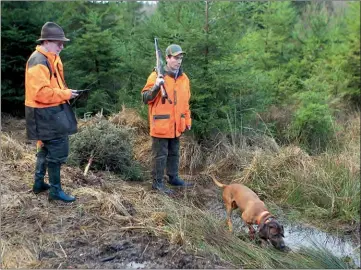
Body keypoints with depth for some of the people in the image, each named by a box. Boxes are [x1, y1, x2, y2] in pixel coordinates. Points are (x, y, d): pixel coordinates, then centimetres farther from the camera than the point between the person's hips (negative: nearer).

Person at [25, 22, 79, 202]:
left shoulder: (52, 58, 12)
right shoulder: (38, 61, -20)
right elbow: (41, 92, -28)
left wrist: (65, 93, 4)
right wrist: (65, 94, -20)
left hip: (53, 111, 11)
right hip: (46, 114, -11)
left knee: (46, 148, 19)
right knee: (58, 150, -5)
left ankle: (39, 183, 34)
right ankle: (55, 190, 8)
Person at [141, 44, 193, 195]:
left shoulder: (184, 78, 11)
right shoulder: (156, 76, -9)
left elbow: (186, 102, 18)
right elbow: (146, 98, -10)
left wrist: (187, 120, 16)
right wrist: (155, 87, -27)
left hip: (176, 125, 6)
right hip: (161, 124, -6)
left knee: (174, 153, 17)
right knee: (160, 154, 1)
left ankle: (173, 178, 30)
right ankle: (157, 182, 11)